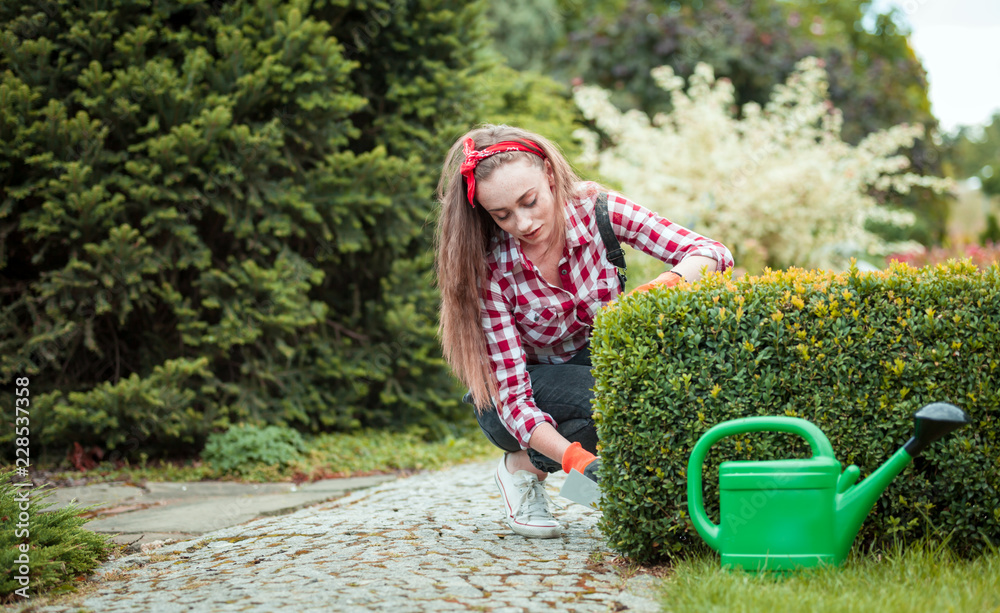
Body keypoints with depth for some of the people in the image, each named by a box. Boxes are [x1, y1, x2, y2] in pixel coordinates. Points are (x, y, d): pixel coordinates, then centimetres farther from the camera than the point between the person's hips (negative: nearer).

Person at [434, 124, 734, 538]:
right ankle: (522, 467, -7)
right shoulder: (489, 269, -25)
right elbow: (512, 394, -29)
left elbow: (715, 254, -23)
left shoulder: (597, 211, -20)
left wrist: (667, 284, -45)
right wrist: (575, 458, -45)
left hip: (597, 364, 2)